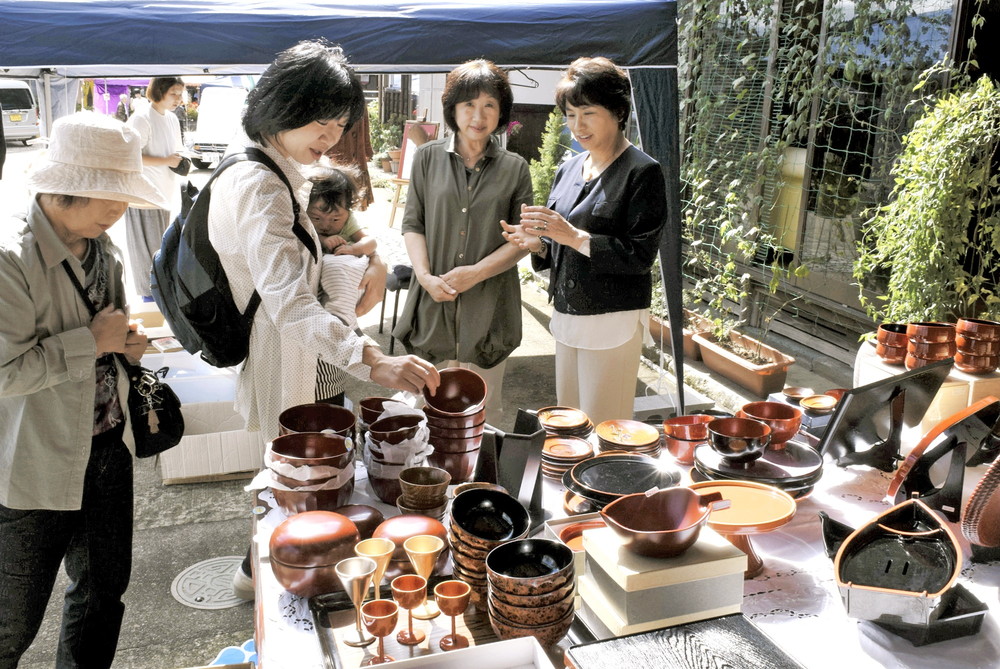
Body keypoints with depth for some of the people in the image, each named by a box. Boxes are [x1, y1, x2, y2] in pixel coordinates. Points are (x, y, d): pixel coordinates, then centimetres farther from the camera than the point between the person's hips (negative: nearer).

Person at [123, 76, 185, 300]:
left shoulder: (172, 119, 11)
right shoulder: (141, 118, -16)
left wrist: (181, 158, 6)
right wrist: (166, 160, -21)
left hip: (166, 193, 8)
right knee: (147, 245, 1)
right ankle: (149, 293, 12)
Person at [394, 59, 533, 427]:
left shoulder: (515, 168, 5)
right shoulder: (428, 157, 7)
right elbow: (412, 223, 6)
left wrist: (477, 272, -11)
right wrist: (425, 276, -9)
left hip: (489, 306, 0)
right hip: (434, 301, 1)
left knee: (484, 416, 5)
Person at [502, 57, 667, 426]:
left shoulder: (642, 172, -9)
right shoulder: (569, 169, 12)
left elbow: (640, 256, -15)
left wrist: (574, 236, -23)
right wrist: (536, 243, -5)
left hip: (613, 321, -7)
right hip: (567, 315, 7)